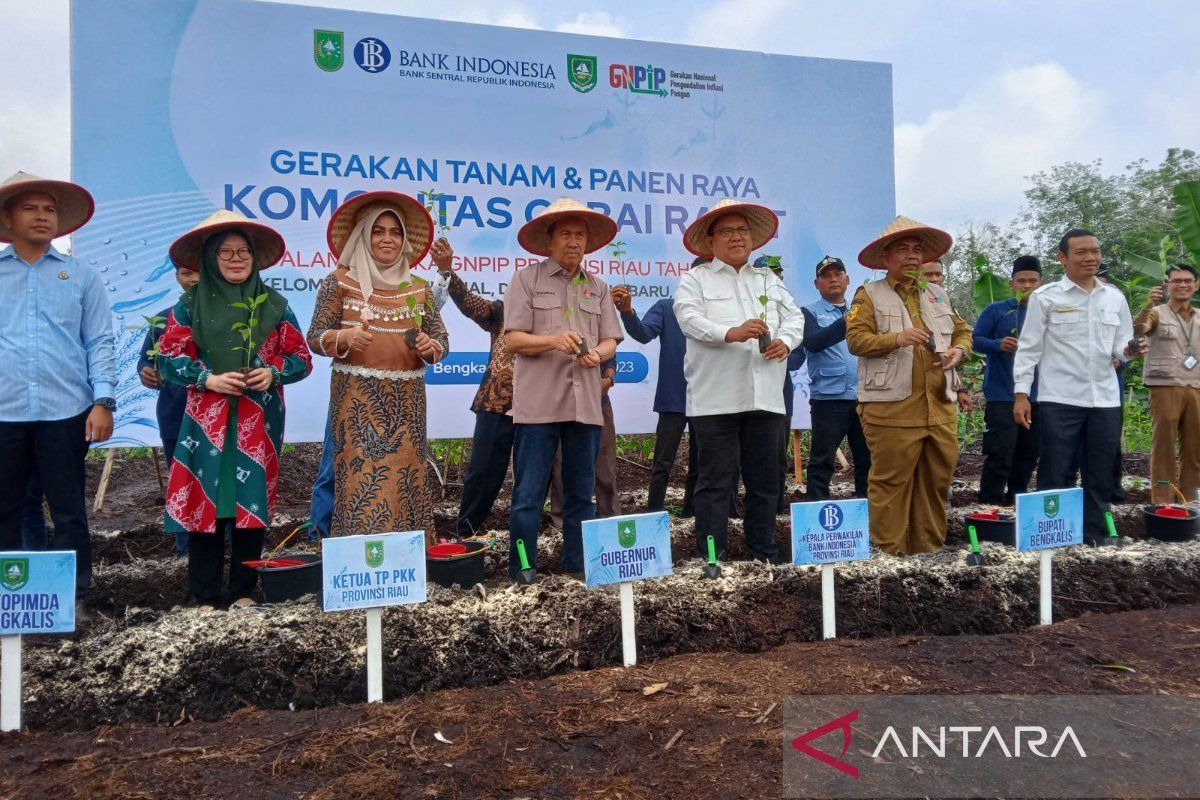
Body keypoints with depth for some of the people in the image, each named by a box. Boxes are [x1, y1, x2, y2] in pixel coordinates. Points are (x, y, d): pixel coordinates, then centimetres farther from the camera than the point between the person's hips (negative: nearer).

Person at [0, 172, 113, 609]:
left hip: (66, 413, -1)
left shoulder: (81, 276, 8)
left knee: (69, 511, 5)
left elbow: (99, 342, 4)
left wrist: (103, 401, -7)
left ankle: (73, 597, 14)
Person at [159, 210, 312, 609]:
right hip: (207, 422, -1)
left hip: (259, 425, 1)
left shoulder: (274, 304, 7)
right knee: (205, 504, 0)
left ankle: (244, 592, 18)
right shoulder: (190, 304, 4)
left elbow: (301, 358, 9)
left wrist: (273, 373, -9)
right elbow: (169, 358, 4)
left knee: (252, 503, 5)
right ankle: (206, 596, 11)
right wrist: (208, 379, -11)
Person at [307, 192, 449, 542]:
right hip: (357, 399, -3)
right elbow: (315, 337, 1)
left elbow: (442, 340, 11)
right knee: (361, 482, -7)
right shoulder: (340, 282, 2)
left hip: (406, 401, 3)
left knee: (406, 480, 5)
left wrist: (430, 347, -11)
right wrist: (344, 338, -19)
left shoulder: (418, 287, 10)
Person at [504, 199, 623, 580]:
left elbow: (611, 340, 11)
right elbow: (513, 340, -3)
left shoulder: (598, 287, 16)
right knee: (528, 494, -2)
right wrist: (553, 340, -20)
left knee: (581, 493, 10)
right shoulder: (527, 280, 4)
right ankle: (521, 572, 8)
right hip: (538, 403, -4)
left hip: (585, 403, 4)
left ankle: (578, 568, 21)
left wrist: (597, 353, -12)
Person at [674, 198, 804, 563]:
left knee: (765, 479, 9)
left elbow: (794, 316, 15)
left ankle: (765, 555, 20)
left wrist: (785, 341, -7)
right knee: (716, 479, -2)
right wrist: (730, 333, -26)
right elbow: (690, 319, -10)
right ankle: (712, 558, 6)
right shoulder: (696, 279, 7)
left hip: (765, 396, 5)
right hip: (716, 397, -4)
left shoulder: (769, 279, 22)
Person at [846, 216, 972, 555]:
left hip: (941, 409, 6)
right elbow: (856, 339, -8)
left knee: (937, 482, 8)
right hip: (892, 410, -6)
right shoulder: (869, 295, 3)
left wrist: (959, 350, 4)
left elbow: (963, 331, 26)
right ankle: (890, 554, 4)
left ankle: (930, 551, 19)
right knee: (890, 483, -4)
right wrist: (896, 339, -22)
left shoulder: (937, 294, 22)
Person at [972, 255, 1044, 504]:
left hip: (1036, 398, 5)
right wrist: (997, 344, -22)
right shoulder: (996, 310, -1)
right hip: (1002, 396, -5)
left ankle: (1017, 501, 26)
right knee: (1000, 456, -9)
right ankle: (990, 507, -3)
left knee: (1027, 455, 13)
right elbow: (975, 339, -4)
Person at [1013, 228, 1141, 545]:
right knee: (1055, 475, 1)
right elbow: (1028, 348, -3)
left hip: (1105, 399, 4)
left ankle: (1095, 537, 23)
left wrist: (1127, 351, -9)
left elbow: (1121, 346, 15)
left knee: (1101, 475, 11)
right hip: (1059, 399, -4)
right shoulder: (1045, 297, -2)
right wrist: (1021, 394, -9)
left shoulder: (1115, 298, 11)